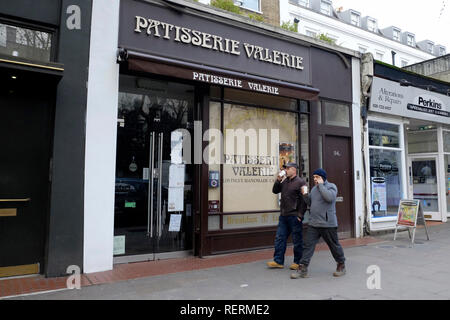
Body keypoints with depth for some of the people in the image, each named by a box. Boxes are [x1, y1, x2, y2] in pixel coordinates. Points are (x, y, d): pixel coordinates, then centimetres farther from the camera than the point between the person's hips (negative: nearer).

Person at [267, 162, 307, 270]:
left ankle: (298, 262, 17)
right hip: (283, 215, 7)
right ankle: (278, 261, 16)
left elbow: (304, 200, -12)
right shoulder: (284, 181, 13)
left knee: (297, 240, 5)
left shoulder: (300, 182, -9)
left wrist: (300, 215, -16)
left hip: (294, 216, -7)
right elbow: (275, 191, 15)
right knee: (279, 238, 8)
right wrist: (278, 181, 0)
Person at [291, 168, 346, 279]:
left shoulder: (331, 186, -5)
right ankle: (302, 269, 1)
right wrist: (305, 195, 4)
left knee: (334, 246, 9)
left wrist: (321, 184, -17)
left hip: (328, 224, -6)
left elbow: (329, 198, -25)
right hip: (313, 224, 6)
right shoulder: (314, 189, 15)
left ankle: (341, 266, 31)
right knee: (308, 245, -1)